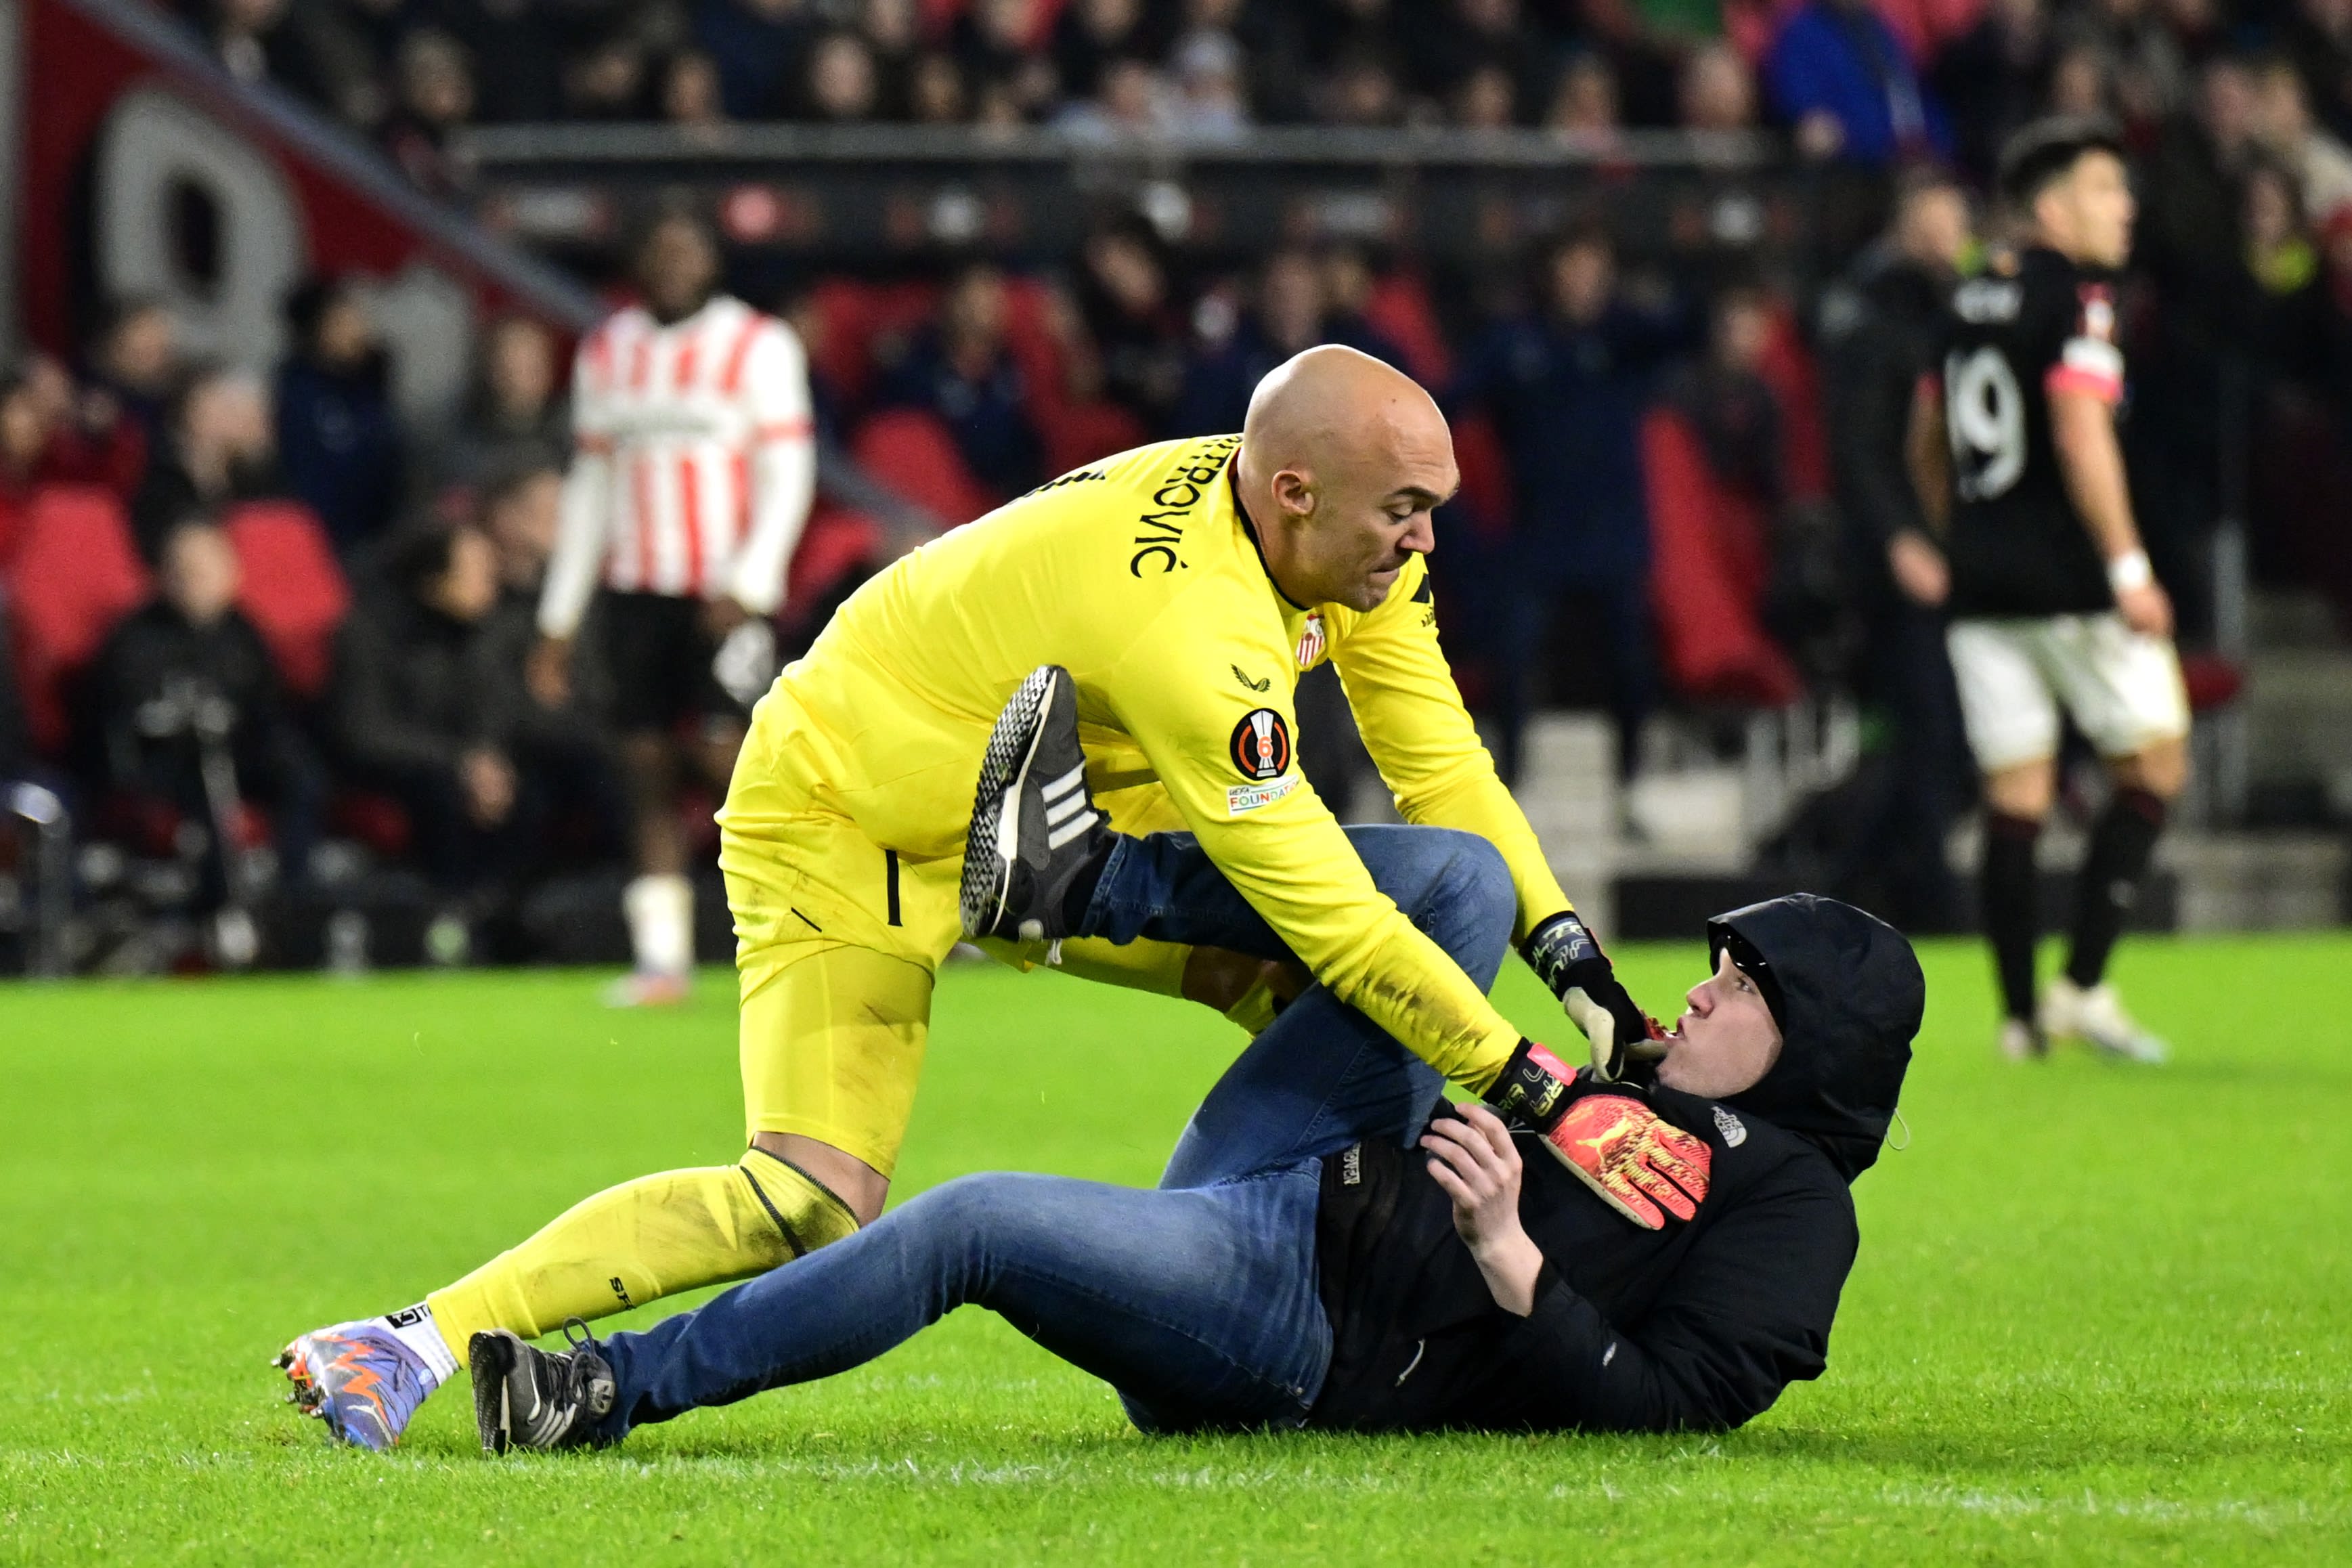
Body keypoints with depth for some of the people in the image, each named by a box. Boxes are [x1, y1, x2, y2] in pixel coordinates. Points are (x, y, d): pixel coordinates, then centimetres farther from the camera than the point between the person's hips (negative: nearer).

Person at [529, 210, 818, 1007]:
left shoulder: (758, 347, -1)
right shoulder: (605, 353, 13)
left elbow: (788, 476, -5)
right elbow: (588, 488, 17)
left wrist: (748, 587, -17)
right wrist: (557, 622, 15)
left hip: (724, 592, -4)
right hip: (636, 593, 4)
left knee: (722, 749, -16)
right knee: (649, 772, 2)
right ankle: (661, 960, 5)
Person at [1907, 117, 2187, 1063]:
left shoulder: (1971, 303, 13)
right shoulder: (2078, 299, -11)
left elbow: (1926, 444, 21)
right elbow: (2081, 435, -20)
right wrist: (2128, 567, -19)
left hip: (1982, 586, 7)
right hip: (2070, 577, -7)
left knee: (2015, 796, 8)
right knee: (2155, 765, 4)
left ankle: (2021, 1014, 5)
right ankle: (2083, 985, -5)